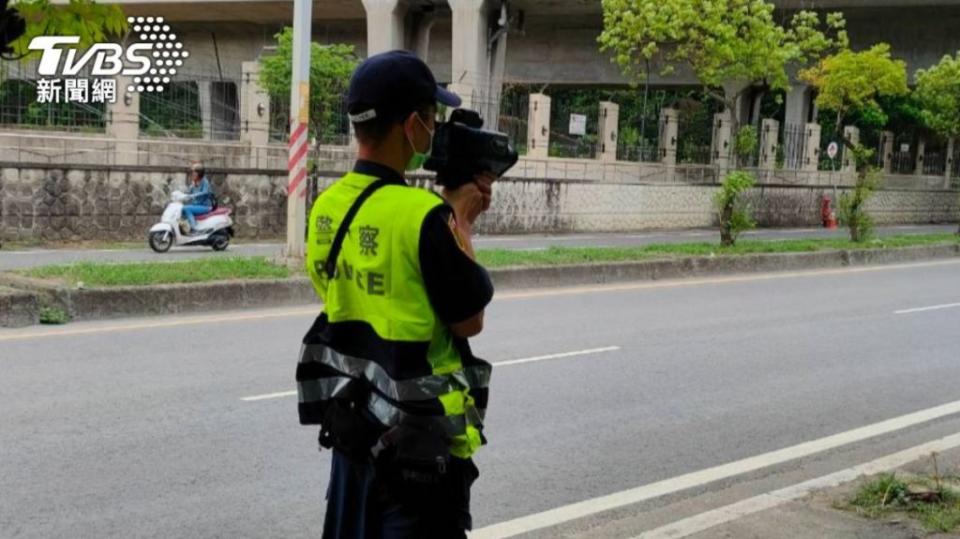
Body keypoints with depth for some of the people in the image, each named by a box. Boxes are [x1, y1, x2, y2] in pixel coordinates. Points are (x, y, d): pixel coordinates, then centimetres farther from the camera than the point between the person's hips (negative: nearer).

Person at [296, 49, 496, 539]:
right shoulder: (422, 214, -22)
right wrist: (460, 222, -4)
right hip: (418, 435, -7)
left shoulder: (327, 208, 1)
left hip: (351, 421, 8)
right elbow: (469, 320, -12)